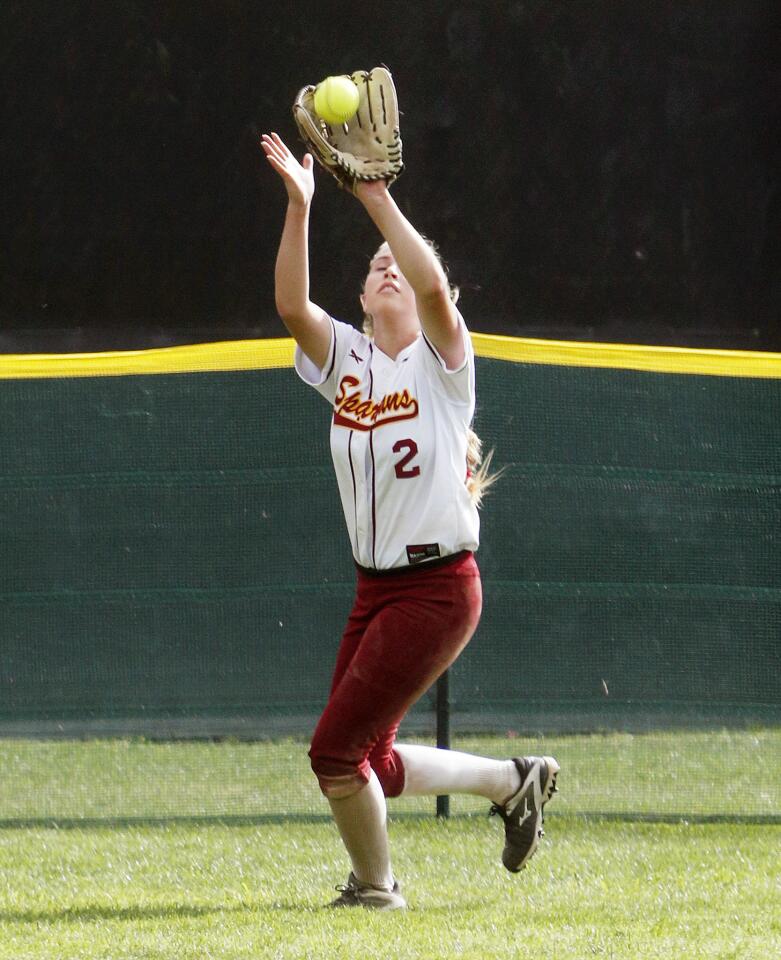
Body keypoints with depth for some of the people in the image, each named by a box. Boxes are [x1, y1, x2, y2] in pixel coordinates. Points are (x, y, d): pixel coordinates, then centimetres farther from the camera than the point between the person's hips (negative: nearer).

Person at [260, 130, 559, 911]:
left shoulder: (441, 360, -6)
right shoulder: (345, 359, 7)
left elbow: (433, 285, -26)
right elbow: (290, 304, -12)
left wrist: (376, 199, -31)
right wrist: (298, 206, -23)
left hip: (438, 589, -7)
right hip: (375, 589, 7)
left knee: (336, 749, -10)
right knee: (370, 767, 13)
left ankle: (374, 883, 15)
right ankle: (513, 781, 34)